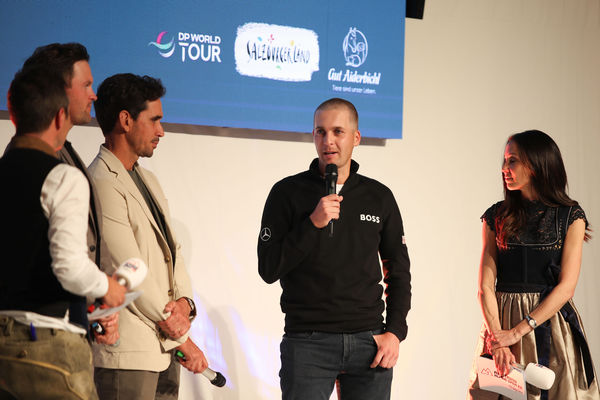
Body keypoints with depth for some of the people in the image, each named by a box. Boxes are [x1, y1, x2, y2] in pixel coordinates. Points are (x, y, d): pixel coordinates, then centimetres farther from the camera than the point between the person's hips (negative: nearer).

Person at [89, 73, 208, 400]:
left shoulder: (147, 180, 19)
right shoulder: (101, 185, -13)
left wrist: (183, 302, -4)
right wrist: (181, 338, -8)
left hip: (164, 350, 9)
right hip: (126, 353, -9)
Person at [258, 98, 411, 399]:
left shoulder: (379, 197, 9)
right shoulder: (288, 193, 1)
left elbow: (399, 271, 16)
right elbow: (268, 270, -5)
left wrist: (395, 332, 4)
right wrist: (312, 224, -15)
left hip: (369, 341, 3)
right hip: (308, 342, -2)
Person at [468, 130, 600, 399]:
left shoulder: (571, 216, -1)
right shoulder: (496, 216, 5)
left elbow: (566, 286, -9)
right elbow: (486, 286, -2)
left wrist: (517, 331, -16)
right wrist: (498, 340, -16)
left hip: (551, 320, -2)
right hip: (502, 317, 2)